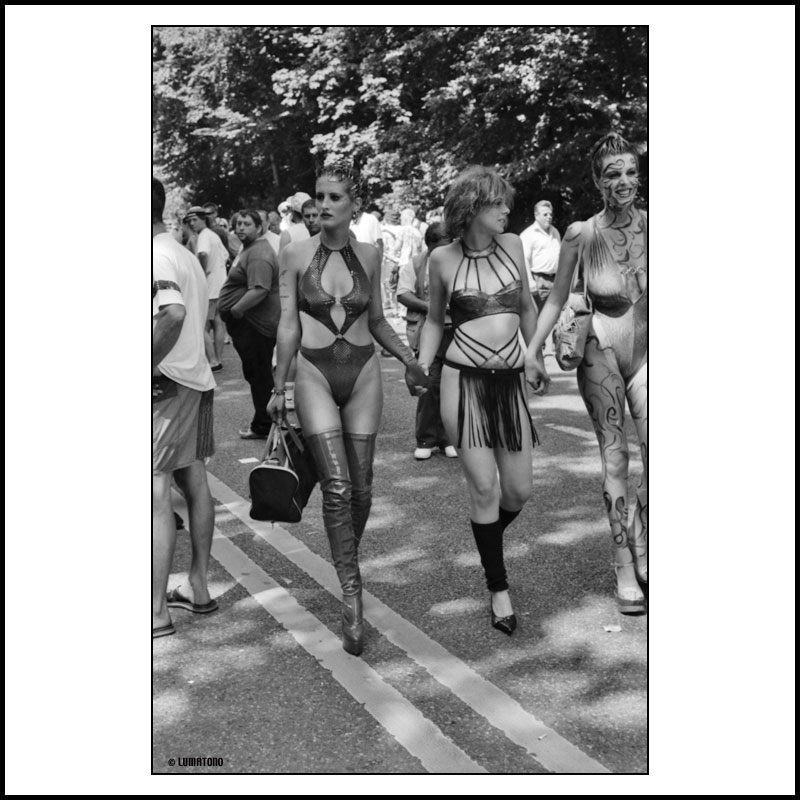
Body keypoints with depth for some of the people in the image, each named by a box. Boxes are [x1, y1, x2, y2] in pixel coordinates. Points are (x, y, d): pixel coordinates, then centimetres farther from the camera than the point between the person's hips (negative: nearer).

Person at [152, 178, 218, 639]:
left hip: (167, 384, -10)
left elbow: (173, 313, -31)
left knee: (156, 493, -8)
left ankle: (156, 611, -6)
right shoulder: (186, 255, 16)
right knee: (193, 481, 15)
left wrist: (149, 364, -25)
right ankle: (199, 589, 24)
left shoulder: (156, 256, -15)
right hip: (198, 379, 10)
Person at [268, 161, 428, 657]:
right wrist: (279, 387, 3)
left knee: (361, 487, 5)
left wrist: (409, 359, 1)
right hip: (316, 374, -2)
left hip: (363, 373, 2)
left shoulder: (369, 256, 3)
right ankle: (352, 595, -10)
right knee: (336, 486, -13)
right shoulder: (296, 254, -2)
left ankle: (349, 563, 32)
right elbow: (289, 324, 1)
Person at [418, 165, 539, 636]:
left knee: (520, 490, 4)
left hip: (511, 381, 3)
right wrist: (422, 366, 1)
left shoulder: (512, 245, 5)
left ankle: (488, 539, 37)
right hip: (464, 381, -3)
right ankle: (499, 588, 11)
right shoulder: (444, 258, -1)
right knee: (485, 488, -5)